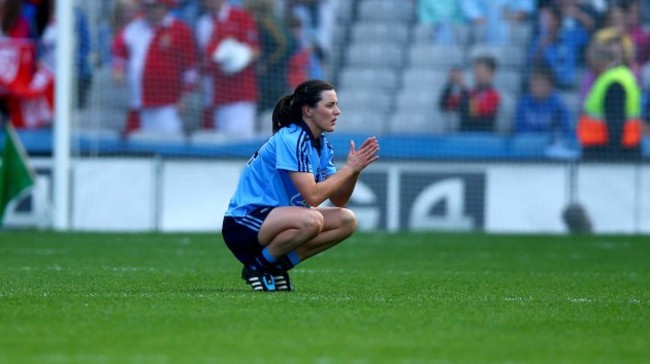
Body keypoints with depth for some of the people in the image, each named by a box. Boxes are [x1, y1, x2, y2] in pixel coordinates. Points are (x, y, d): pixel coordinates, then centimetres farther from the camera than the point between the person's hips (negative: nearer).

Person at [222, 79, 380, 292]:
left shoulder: (322, 146, 8)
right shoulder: (290, 140, -19)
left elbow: (338, 200, 8)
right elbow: (312, 196, -26)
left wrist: (355, 169, -7)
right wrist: (349, 168, -19)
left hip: (274, 222, 9)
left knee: (347, 221, -2)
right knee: (311, 220, -34)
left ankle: (278, 265, 3)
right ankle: (258, 265, -12)